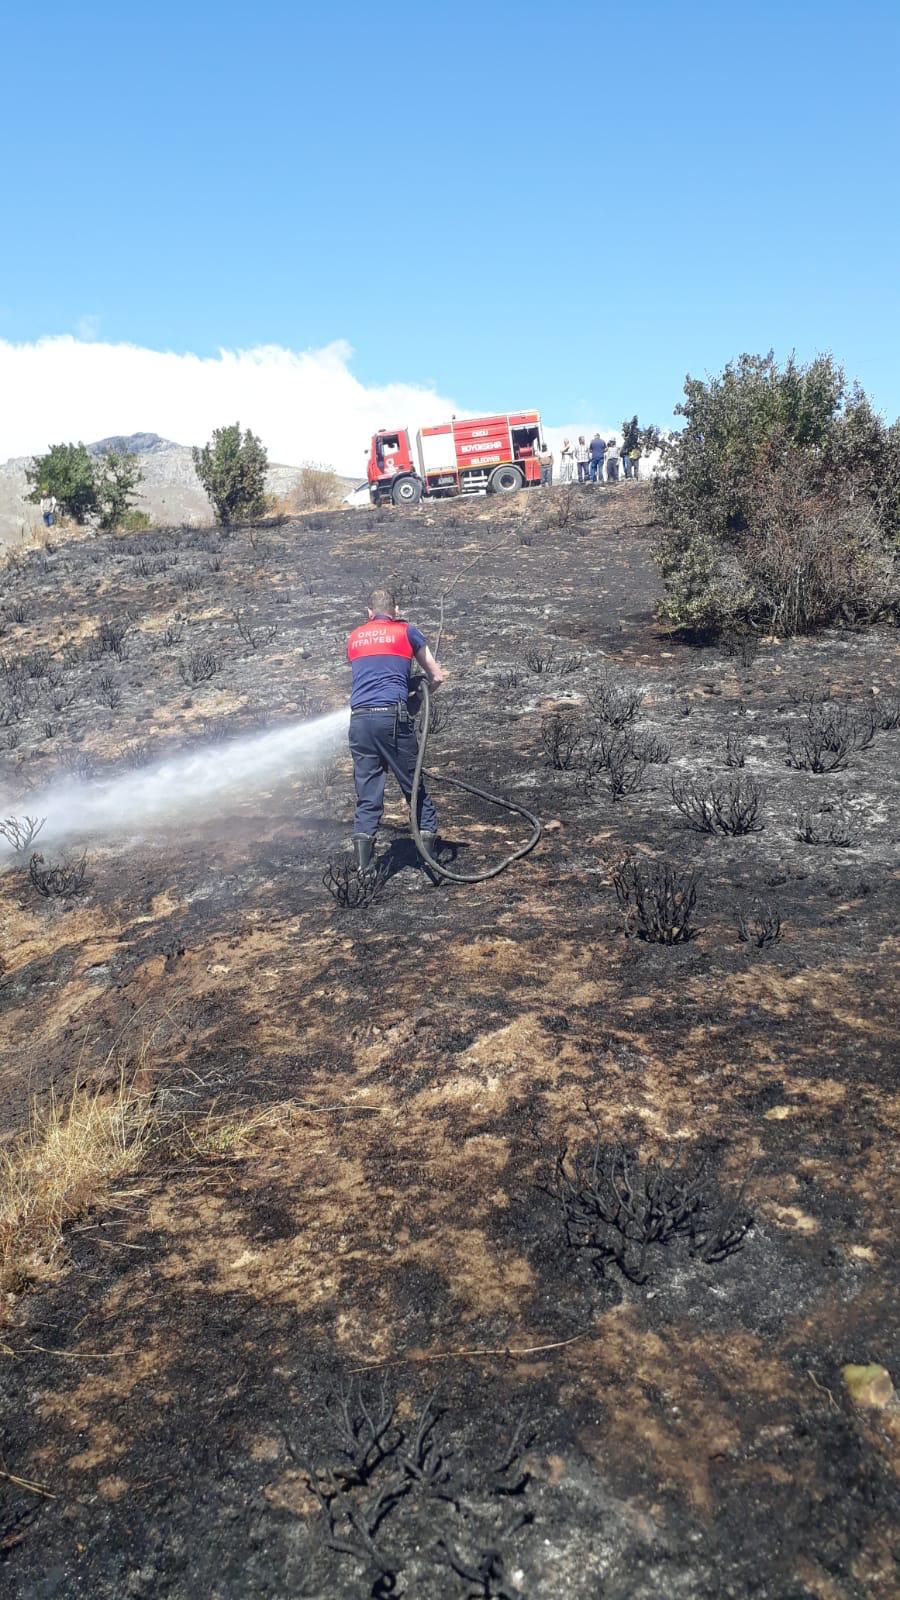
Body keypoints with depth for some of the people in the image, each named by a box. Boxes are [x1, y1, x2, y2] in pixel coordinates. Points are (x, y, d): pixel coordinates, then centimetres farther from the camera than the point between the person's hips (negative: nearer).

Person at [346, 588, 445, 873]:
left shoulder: (354, 637, 21)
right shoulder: (407, 631, 12)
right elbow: (437, 677, 16)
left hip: (359, 718, 3)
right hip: (392, 715, -3)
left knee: (367, 791, 5)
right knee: (414, 785, 7)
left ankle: (363, 863, -4)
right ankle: (428, 848, 9)